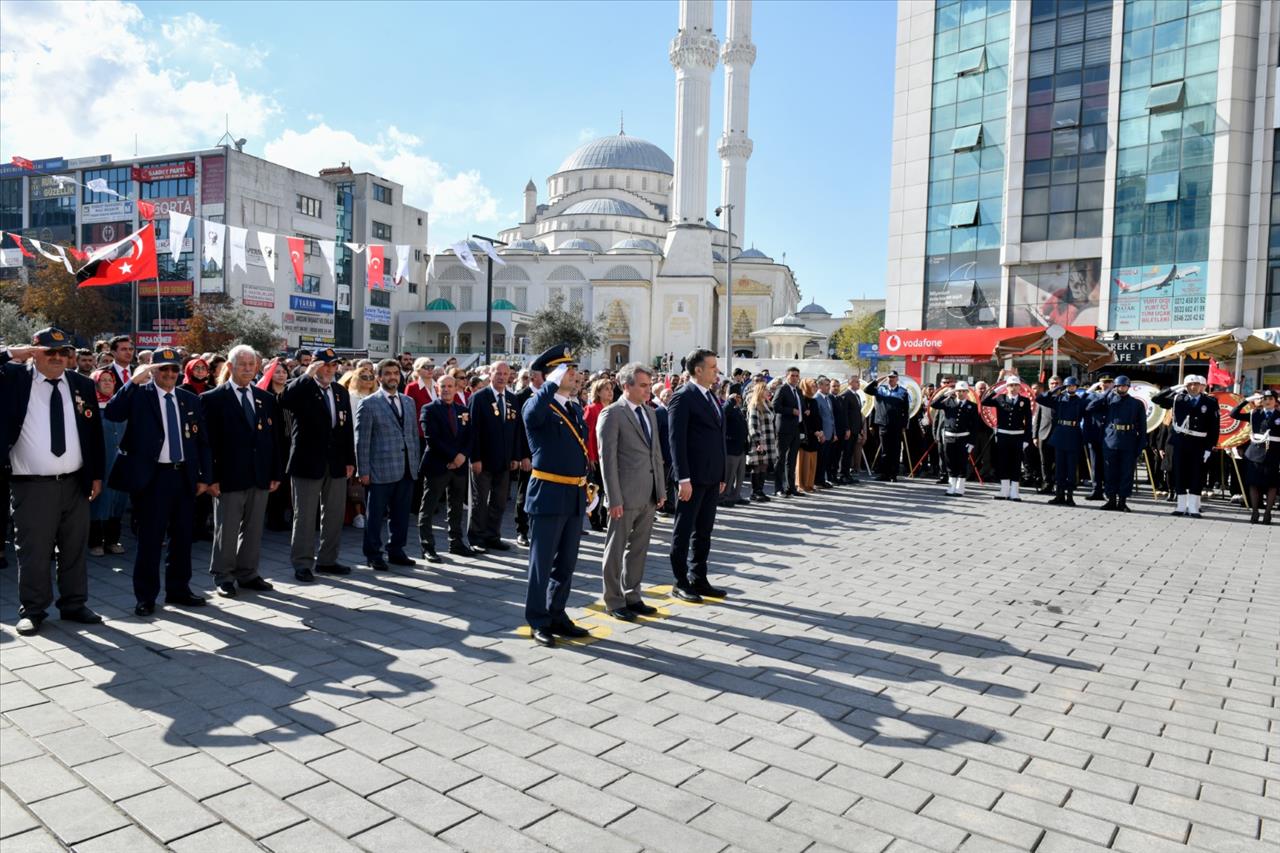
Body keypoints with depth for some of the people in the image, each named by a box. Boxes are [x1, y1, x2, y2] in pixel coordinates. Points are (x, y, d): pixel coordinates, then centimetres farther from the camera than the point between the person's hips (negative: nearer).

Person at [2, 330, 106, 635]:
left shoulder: (82, 384, 7)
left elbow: (95, 433, 10)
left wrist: (97, 474, 8)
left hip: (75, 482, 3)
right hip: (32, 486, -3)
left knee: (75, 549, 11)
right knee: (33, 551, 4)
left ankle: (74, 604, 23)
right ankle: (32, 610, 18)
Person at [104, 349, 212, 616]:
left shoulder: (191, 400, 9)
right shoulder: (139, 395, -2)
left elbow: (202, 441, 11)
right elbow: (112, 414, -22)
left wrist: (205, 476, 7)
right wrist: (133, 381, -23)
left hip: (184, 476, 4)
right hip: (152, 476, -4)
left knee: (182, 537, 13)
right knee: (150, 539, 2)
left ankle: (178, 589, 27)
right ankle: (146, 596, 15)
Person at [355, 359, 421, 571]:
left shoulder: (409, 401, 13)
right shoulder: (369, 404, -4)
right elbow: (362, 440, -6)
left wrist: (416, 462, 11)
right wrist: (363, 471, -9)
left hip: (407, 469, 5)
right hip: (381, 469, -5)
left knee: (401, 514, 12)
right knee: (376, 515, 4)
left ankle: (396, 550, 24)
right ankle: (373, 554, 15)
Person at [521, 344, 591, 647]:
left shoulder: (575, 409, 14)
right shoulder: (539, 406, -10)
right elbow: (531, 415, -36)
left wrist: (588, 485, 16)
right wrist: (554, 383, -30)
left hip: (575, 497, 8)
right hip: (548, 495, -8)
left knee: (566, 563, 16)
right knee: (542, 563, 4)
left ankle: (557, 616, 28)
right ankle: (538, 621, 16)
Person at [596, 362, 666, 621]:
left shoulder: (650, 413, 13)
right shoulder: (612, 414, -10)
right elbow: (607, 458, -13)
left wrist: (661, 489, 12)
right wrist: (614, 499, -16)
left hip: (649, 495, 7)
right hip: (625, 495, -7)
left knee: (639, 549, 16)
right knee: (616, 550, 6)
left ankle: (632, 596, 29)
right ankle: (613, 601, 18)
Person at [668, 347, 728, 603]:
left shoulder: (712, 396, 15)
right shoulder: (682, 397, -11)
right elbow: (677, 440, -15)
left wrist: (722, 475, 15)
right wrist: (683, 478, -20)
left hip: (712, 476, 8)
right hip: (693, 477, -8)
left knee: (703, 531, 14)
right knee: (684, 531, 3)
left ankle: (698, 579, 23)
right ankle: (680, 583, 13)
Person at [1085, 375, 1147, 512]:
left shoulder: (1137, 404, 8)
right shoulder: (1108, 400, 8)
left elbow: (1142, 426, 6)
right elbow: (1089, 408, -6)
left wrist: (1141, 446, -3)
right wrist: (1107, 393, -4)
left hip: (1129, 444, 0)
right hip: (1111, 442, 0)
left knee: (1126, 473, 3)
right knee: (1111, 473, 4)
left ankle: (1122, 501, 9)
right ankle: (1111, 500, 12)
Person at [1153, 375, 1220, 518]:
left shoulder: (1210, 402, 2)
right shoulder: (1177, 398, 6)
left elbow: (1214, 426, -1)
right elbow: (1156, 399, 5)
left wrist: (1210, 447, -7)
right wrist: (1174, 388, -1)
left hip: (1198, 444, -2)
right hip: (1180, 442, 2)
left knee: (1196, 476, 0)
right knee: (1180, 474, 6)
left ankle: (1193, 508, 5)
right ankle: (1181, 506, 14)